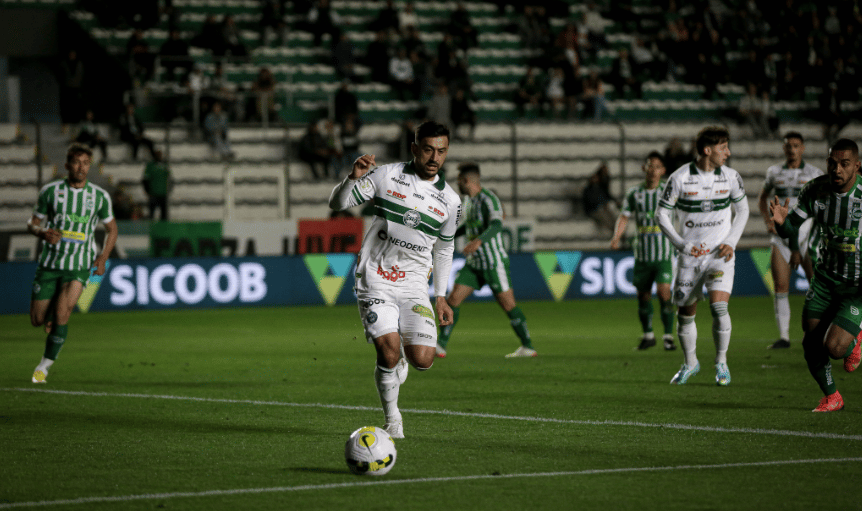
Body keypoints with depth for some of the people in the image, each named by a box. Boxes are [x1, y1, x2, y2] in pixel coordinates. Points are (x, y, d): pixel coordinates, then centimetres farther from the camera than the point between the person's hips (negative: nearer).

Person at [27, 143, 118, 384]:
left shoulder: (100, 196, -1)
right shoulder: (50, 191, -3)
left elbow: (111, 229, 13)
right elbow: (33, 223, 6)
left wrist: (102, 258, 0)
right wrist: (43, 233, -17)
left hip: (79, 267, -1)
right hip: (49, 264, 1)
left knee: (62, 312, -21)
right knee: (37, 320, 2)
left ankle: (44, 366, -6)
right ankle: (51, 316, 41)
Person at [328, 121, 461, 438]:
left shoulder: (450, 201, 5)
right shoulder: (385, 176, -3)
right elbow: (338, 203, -1)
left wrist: (441, 296, 18)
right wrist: (353, 178, -21)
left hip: (413, 284, 2)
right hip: (375, 281, -2)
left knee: (422, 361, -12)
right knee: (389, 353, -20)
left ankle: (400, 351, 26)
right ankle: (392, 418, 3)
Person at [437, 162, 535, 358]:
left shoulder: (488, 200, -18)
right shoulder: (469, 199, 10)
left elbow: (496, 226, -34)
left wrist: (478, 241, -51)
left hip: (494, 262, -8)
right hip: (474, 263, 8)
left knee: (508, 304, -3)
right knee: (453, 300, -2)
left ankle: (528, 347, 9)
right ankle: (440, 347, 0)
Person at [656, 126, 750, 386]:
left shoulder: (730, 177, -1)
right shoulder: (680, 178, -10)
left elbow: (742, 210, 13)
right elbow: (662, 214, -3)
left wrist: (731, 242, 0)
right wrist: (681, 244, -12)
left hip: (720, 255, 0)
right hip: (690, 255, 0)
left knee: (719, 306, -17)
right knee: (686, 311, 7)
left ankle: (721, 363, 2)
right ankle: (690, 363, 30)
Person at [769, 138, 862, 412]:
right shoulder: (815, 190, -8)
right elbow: (788, 229, -2)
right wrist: (781, 221, -26)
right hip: (825, 278, 4)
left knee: (833, 347, -17)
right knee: (811, 345, 1)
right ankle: (831, 397, 27)